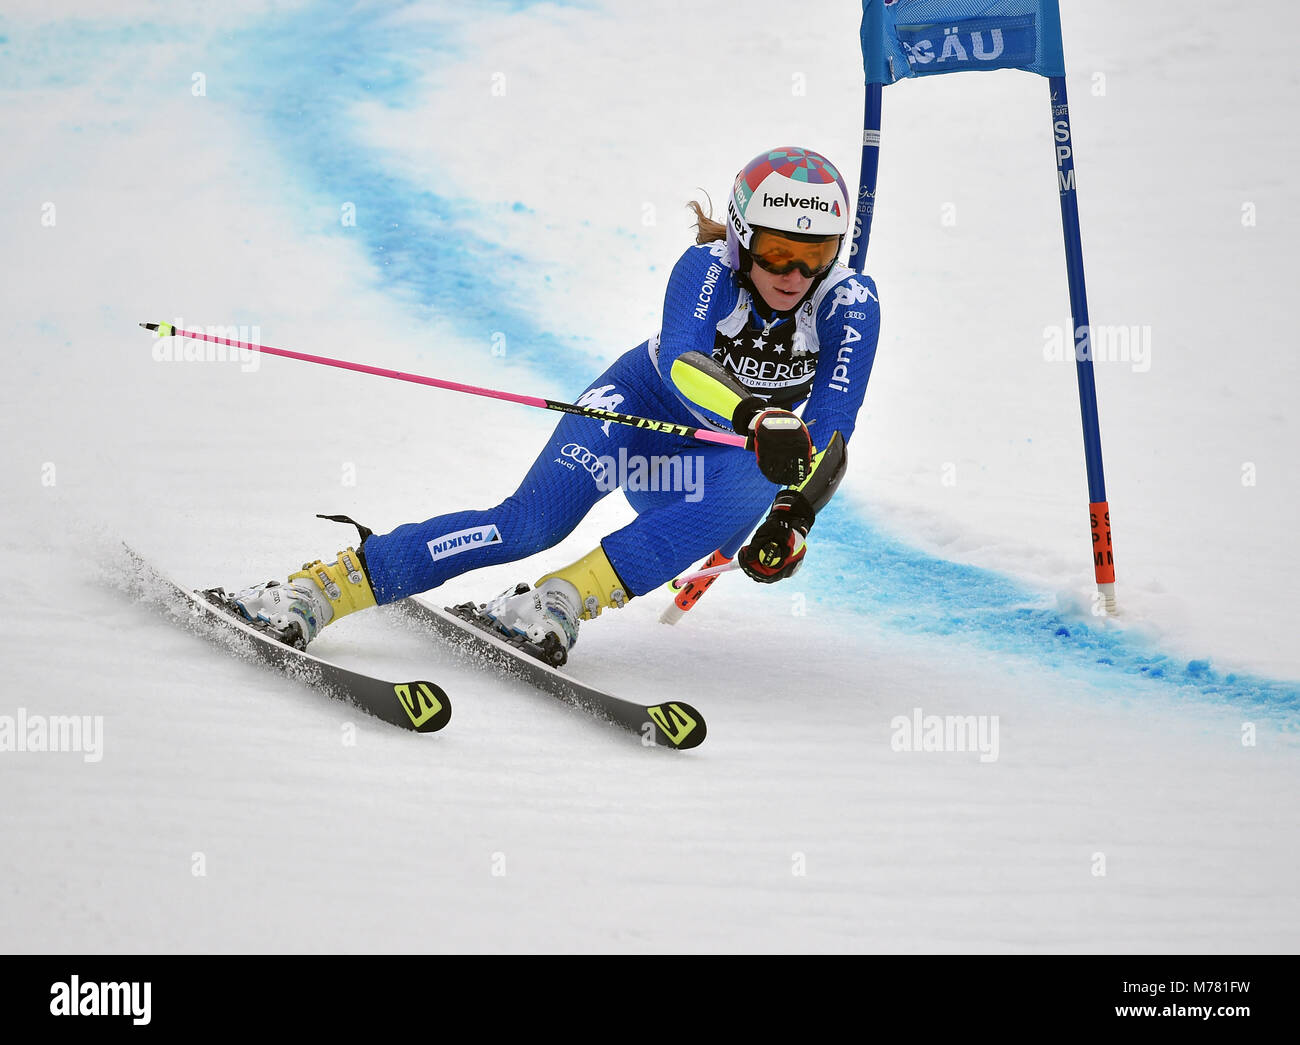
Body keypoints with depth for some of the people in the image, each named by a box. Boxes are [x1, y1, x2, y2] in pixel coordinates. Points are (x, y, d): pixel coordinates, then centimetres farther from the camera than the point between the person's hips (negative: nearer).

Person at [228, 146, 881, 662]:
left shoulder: (850, 306, -19)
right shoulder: (710, 266, -24)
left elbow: (828, 433, -23)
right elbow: (679, 361, -44)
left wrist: (796, 515, -41)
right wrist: (758, 420, -62)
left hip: (730, 458, 2)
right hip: (641, 407, -1)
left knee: (741, 500, -37)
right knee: (528, 523, -25)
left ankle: (559, 602, -38)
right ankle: (316, 591, -26)